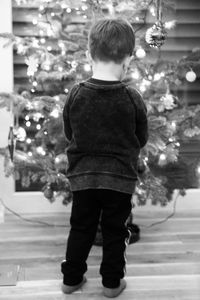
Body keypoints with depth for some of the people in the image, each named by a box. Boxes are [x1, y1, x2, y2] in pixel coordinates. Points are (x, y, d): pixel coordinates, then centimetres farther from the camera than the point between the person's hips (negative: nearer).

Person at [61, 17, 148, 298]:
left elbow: (68, 133, 4)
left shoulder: (75, 94, -9)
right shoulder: (132, 98, -14)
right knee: (115, 231, 13)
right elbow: (141, 139, -1)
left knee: (80, 228, 16)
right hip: (120, 178, -1)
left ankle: (72, 277, 27)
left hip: (82, 176, 2)